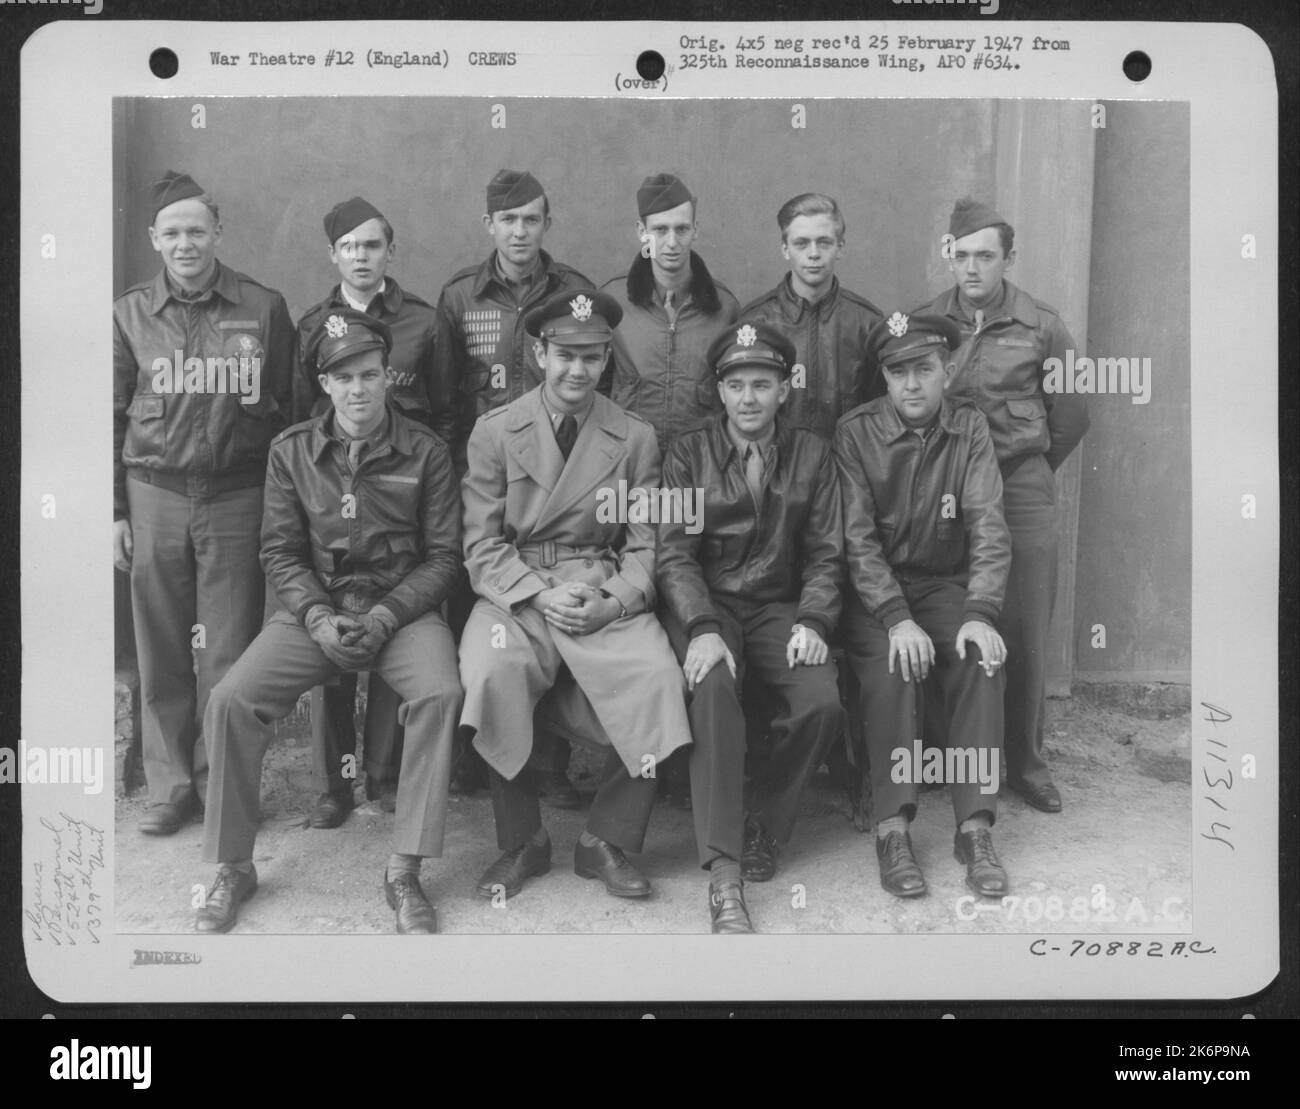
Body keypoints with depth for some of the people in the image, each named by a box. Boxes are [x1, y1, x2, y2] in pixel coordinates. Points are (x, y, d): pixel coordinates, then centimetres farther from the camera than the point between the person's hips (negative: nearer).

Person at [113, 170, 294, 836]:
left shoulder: (263, 308, 3)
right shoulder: (130, 314, 7)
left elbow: (287, 409, 5)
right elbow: (111, 417, 9)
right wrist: (113, 512, 5)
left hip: (237, 499, -1)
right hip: (154, 498, 2)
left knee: (227, 655, 1)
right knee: (162, 654, 5)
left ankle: (221, 782, 14)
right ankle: (169, 785, 17)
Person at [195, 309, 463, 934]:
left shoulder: (425, 452, -1)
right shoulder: (292, 452, 4)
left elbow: (442, 556, -1)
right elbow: (280, 553, 5)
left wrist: (384, 618, -14)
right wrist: (319, 618, -12)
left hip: (402, 608, -1)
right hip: (314, 608, 2)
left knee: (440, 693, -31)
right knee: (232, 699, -20)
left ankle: (404, 872, -20)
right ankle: (232, 867, -2)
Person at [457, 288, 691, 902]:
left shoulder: (636, 437, 8)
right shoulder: (494, 431, 5)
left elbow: (645, 546, 6)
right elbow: (483, 545, 1)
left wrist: (612, 602, -13)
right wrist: (542, 596, -15)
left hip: (607, 598, 1)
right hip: (516, 593, 0)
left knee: (658, 678, -27)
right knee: (490, 672, -31)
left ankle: (606, 841, -4)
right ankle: (522, 843, -8)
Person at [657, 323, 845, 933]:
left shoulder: (812, 455, 9)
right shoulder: (688, 453, 4)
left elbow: (825, 554, 6)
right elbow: (675, 551, -4)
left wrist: (812, 621, -13)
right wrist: (702, 628, -21)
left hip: (779, 608, 2)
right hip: (704, 605, -2)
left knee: (823, 702, -26)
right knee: (713, 688, -33)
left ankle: (763, 826, -1)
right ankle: (724, 875, -33)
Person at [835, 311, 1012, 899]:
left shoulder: (970, 428, 2)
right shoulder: (855, 432, -5)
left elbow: (988, 526, -6)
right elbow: (858, 538, -11)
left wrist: (979, 613, -21)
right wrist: (898, 618, -24)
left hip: (947, 583, 2)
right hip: (875, 590, -2)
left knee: (982, 660, -26)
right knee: (891, 667, -30)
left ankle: (975, 827, -20)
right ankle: (893, 828, -22)